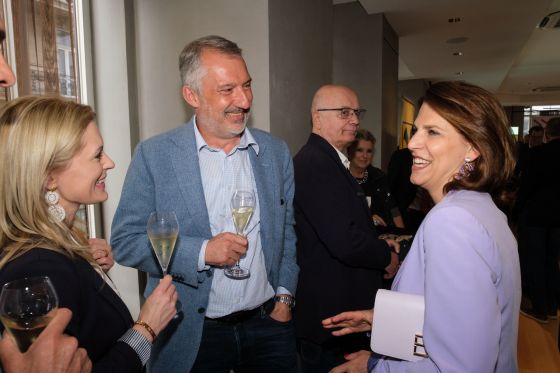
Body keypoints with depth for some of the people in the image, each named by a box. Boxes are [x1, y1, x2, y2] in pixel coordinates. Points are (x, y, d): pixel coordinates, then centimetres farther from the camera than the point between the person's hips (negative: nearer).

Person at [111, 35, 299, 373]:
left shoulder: (277, 152, 0)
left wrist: (284, 297, 3)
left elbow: (287, 231, 8)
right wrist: (201, 252, -20)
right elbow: (125, 241, -8)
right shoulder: (154, 155, -10)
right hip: (191, 336, -2)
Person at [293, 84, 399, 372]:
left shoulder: (329, 160, 10)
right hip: (330, 315, -10)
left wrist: (377, 243, 1)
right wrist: (387, 256, -11)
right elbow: (344, 242, -29)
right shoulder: (314, 164, -23)